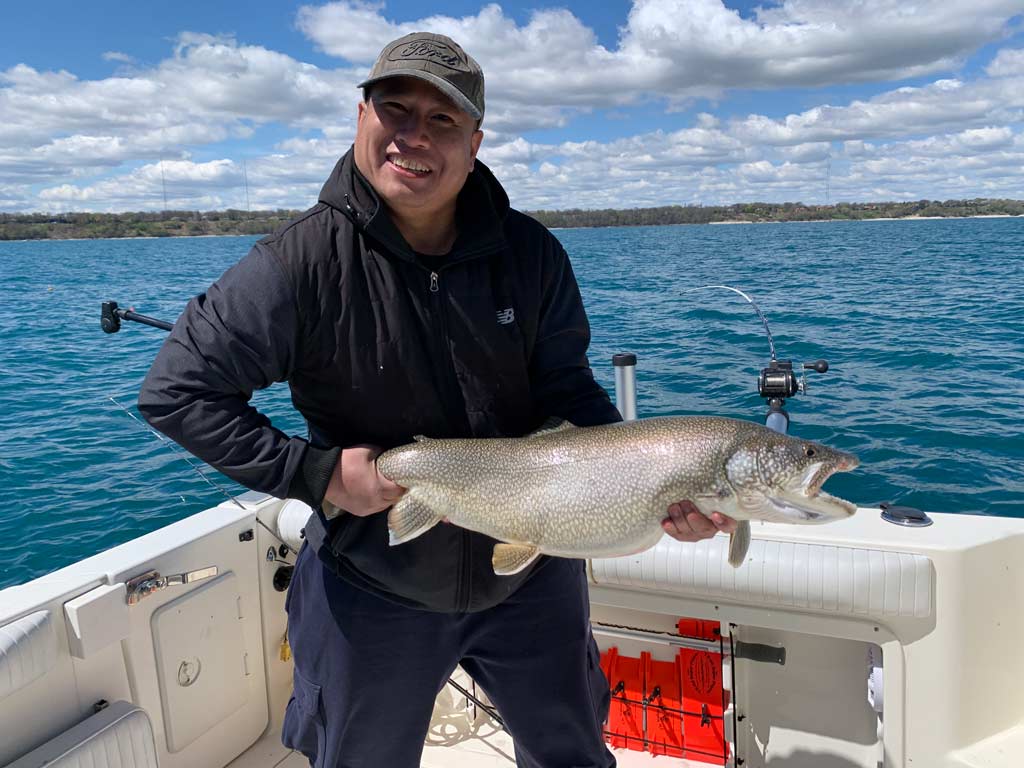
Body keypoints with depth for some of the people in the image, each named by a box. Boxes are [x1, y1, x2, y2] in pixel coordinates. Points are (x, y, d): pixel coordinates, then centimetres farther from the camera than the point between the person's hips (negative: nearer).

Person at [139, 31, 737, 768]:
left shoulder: (530, 252, -10)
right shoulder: (300, 262, -19)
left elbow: (566, 389, -5)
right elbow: (175, 391, -14)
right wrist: (316, 473, -21)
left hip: (531, 576, 3)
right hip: (372, 592, -2)